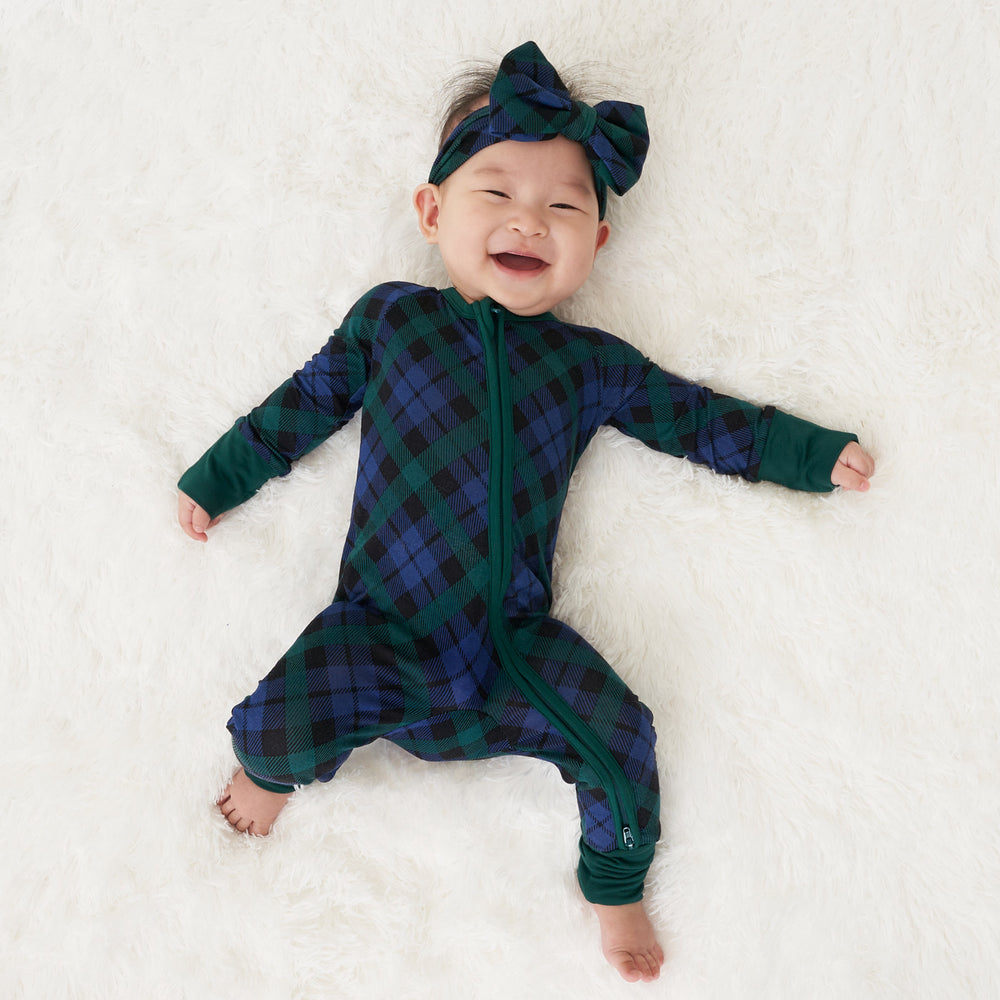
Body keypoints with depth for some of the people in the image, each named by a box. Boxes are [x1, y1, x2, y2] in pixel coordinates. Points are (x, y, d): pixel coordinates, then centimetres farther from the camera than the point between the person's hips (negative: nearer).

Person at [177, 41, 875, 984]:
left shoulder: (590, 362, 9)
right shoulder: (389, 316, 7)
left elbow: (697, 416, 16)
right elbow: (307, 401, 15)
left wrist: (813, 453, 14)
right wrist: (217, 477, 19)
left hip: (519, 640, 1)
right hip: (380, 631, -1)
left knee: (621, 739, -14)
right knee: (279, 723, -21)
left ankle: (614, 885, 20)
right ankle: (270, 767, 21)